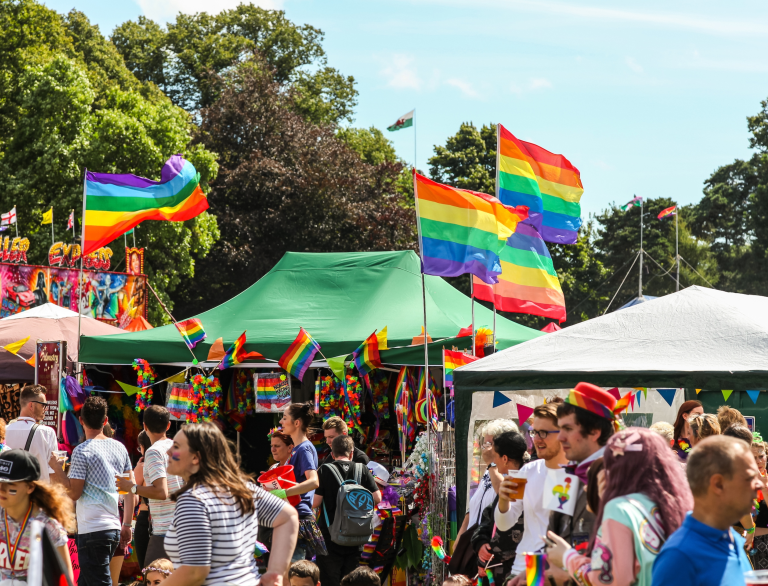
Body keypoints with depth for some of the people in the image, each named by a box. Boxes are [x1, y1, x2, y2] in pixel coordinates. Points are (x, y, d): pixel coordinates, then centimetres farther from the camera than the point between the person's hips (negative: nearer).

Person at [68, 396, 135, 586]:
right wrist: (127, 525, 18)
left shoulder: (82, 451, -9)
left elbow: (74, 493, -10)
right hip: (114, 528, 7)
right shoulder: (120, 448, 10)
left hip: (92, 530, -7)